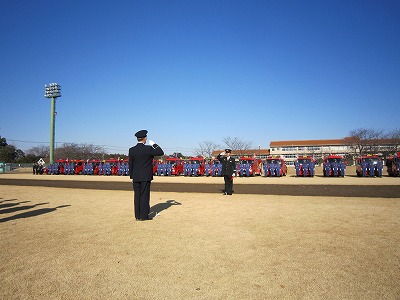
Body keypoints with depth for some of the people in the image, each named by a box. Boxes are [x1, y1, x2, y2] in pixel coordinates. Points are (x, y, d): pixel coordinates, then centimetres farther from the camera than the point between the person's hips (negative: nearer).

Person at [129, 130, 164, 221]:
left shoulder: (131, 150, 1)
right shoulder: (148, 149, -12)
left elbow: (130, 164, 6)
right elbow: (161, 152, -4)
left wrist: (132, 177, 14)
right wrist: (154, 144, 5)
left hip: (136, 177, 4)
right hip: (145, 177, -4)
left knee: (137, 196, 10)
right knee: (144, 196, 2)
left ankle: (137, 215, 16)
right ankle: (143, 216, 6)